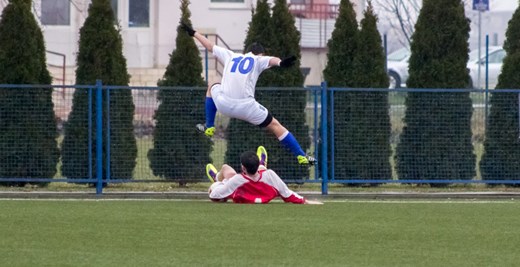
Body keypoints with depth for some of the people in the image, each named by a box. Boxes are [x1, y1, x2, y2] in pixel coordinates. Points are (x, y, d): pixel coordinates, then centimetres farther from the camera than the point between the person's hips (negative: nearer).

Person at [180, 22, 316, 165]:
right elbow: (271, 60, -15)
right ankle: (301, 156, 1)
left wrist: (193, 33, 49)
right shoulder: (258, 60, 10)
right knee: (275, 126, 8)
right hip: (246, 107, -3)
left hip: (223, 105, 4)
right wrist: (281, 62, -37)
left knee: (212, 88, 38)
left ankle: (209, 127, 38)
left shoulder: (231, 56, 22)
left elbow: (210, 46, 34)